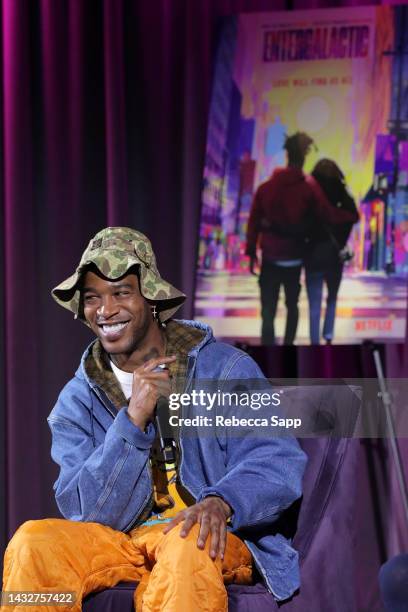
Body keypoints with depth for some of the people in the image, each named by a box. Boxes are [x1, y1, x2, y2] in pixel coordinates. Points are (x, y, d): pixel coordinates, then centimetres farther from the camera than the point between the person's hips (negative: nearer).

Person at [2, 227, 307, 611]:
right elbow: (85, 512, -6)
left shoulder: (226, 369, -4)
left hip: (218, 538, -3)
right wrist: (133, 419, -17)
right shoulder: (76, 404, 6)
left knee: (189, 542, -38)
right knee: (33, 542, -25)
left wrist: (221, 501, -35)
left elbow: (281, 464, -13)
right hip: (122, 541, 3)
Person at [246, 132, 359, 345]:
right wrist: (351, 216, 11)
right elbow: (328, 215, -6)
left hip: (270, 257, 1)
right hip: (294, 258, -1)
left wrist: (251, 252, 6)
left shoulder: (266, 187, 2)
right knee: (292, 305, 21)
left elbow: (254, 221, 1)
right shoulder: (309, 186, -6)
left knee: (268, 310, -3)